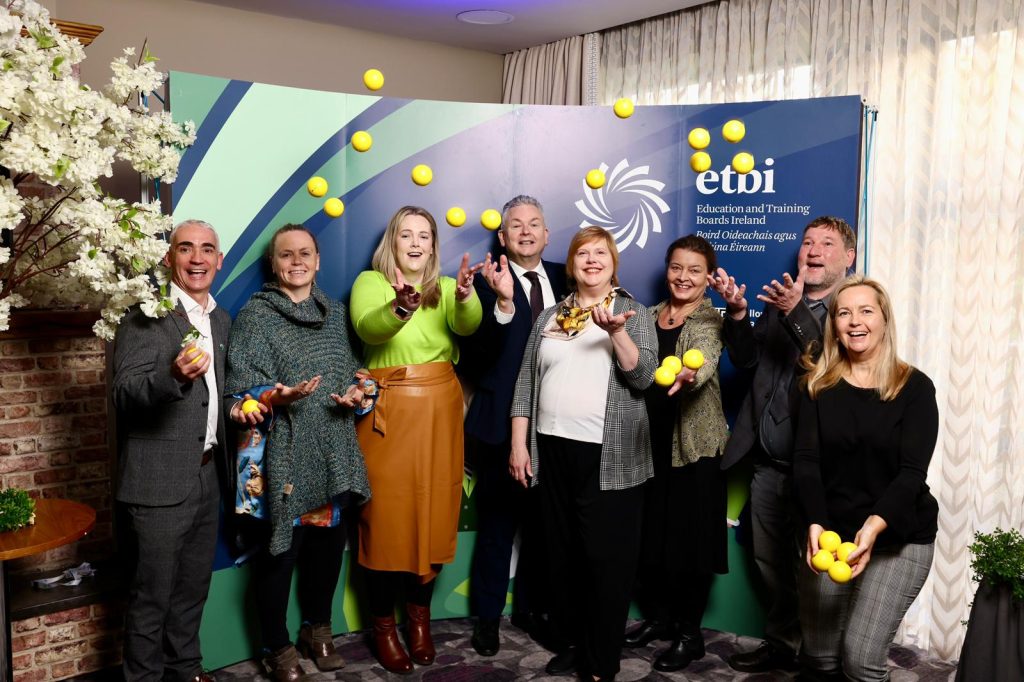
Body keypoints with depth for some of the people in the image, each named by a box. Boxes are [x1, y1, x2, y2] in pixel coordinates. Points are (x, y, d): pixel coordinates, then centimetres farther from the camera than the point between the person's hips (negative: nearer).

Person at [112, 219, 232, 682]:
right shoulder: (147, 316, -11)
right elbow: (124, 395, -20)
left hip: (208, 476, 7)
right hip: (160, 481, -7)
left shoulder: (222, 320, 12)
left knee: (194, 585, 18)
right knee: (153, 592, 5)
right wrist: (173, 375, -37)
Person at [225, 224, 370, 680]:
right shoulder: (254, 315, -5)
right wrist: (278, 397, -28)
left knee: (328, 541, 12)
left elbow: (353, 371, 16)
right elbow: (241, 393, -10)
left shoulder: (336, 313, 11)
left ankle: (318, 628, 34)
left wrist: (356, 394, -5)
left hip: (332, 451, 5)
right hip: (281, 454, -4)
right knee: (279, 548, 3)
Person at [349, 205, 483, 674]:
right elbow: (367, 328, -21)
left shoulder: (446, 288, 9)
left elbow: (467, 325, -13)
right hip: (387, 412, -3)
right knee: (386, 516, 2)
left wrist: (465, 296, -35)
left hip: (439, 411, 3)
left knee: (434, 513, 8)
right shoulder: (370, 282, 0)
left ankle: (419, 615, 28)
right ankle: (383, 625, 19)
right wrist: (400, 307, -42)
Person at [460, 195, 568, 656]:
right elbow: (476, 353, -21)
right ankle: (488, 615, 27)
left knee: (542, 520, 17)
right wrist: (503, 304, -34)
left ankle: (531, 606, 36)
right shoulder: (488, 281, -8)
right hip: (503, 422, -4)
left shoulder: (563, 278, 6)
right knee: (497, 523, 9)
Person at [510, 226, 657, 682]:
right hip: (553, 450, 4)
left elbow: (644, 377, -10)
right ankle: (569, 643, 28)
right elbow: (526, 382, 10)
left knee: (606, 557, 0)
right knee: (562, 553, 12)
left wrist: (617, 331, -24)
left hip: (610, 457, -3)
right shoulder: (550, 317, 11)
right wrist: (519, 444, 3)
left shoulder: (635, 314, 2)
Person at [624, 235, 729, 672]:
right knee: (650, 532, 11)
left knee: (691, 534, 1)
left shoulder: (711, 321, -6)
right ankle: (658, 615, 31)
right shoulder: (649, 316, 9)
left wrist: (688, 374, -49)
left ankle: (689, 633, 18)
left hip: (695, 443, -5)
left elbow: (706, 362, -29)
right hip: (650, 440, 5)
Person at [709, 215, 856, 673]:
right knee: (771, 564, 16)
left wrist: (797, 313, -31)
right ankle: (782, 644, 34)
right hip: (769, 463, 6)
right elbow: (744, 358, 8)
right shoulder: (781, 301, 13)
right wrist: (737, 312, -8)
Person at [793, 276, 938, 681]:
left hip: (899, 538, -2)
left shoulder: (914, 387, -6)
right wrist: (815, 524, -26)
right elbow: (805, 461, -9)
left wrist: (875, 525, -31)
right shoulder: (818, 386, 0)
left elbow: (912, 471, -14)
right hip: (832, 533, 3)